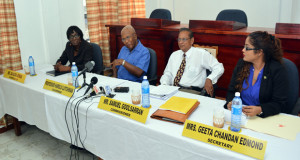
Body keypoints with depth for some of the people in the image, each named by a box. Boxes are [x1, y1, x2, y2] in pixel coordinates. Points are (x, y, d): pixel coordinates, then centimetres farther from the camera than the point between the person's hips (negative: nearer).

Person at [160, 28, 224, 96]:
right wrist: (164, 85, -3)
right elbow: (167, 74, 19)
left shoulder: (201, 54, 3)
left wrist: (209, 79, -17)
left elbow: (219, 68, 2)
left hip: (192, 92, -4)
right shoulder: (174, 55, 19)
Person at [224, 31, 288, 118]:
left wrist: (260, 110, -29)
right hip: (239, 113, 4)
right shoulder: (241, 64, 4)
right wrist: (230, 103, -14)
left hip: (264, 118, -4)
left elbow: (280, 103, -11)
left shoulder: (277, 71, -9)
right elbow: (231, 91, 8)